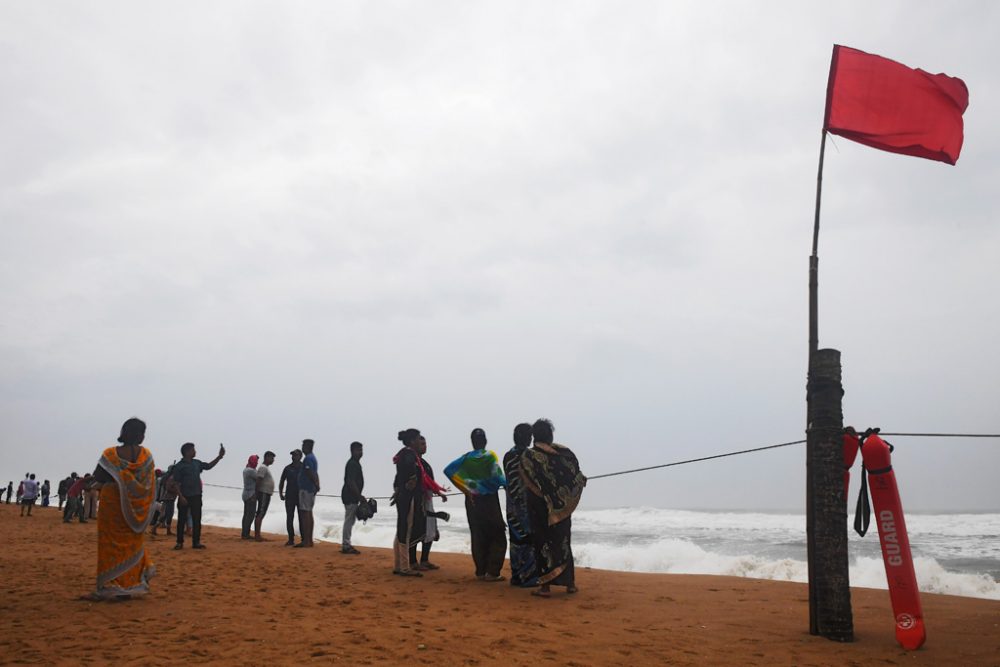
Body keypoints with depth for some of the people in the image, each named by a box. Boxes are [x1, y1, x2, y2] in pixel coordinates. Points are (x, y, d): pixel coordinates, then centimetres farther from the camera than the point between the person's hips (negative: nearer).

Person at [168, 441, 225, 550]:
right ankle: (179, 542, 12)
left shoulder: (197, 463, 9)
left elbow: (208, 466, 23)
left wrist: (219, 457, 13)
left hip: (196, 497, 6)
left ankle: (196, 542, 13)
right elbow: (175, 483, -11)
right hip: (185, 497, -5)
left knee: (197, 520, 6)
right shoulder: (179, 466, -9)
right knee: (182, 520, 2)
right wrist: (181, 497, -18)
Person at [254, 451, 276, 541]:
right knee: (260, 514, -11)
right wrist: (257, 493, -24)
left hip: (266, 494, 10)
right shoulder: (263, 467, -13)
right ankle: (257, 535, -14)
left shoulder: (266, 467, 19)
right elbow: (258, 481, -20)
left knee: (260, 514, 10)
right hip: (264, 493, -10)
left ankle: (257, 534, 14)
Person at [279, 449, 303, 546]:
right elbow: (282, 482, 14)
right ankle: (291, 539, 9)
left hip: (301, 497, -2)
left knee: (302, 519, 0)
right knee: (289, 518, 2)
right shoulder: (288, 468, 8)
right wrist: (280, 493, 5)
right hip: (289, 497, 2)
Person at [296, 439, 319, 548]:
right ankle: (309, 540, 16)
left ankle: (306, 541, -10)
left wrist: (316, 486, -16)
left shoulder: (308, 458, -13)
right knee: (309, 513, 12)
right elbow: (315, 474, 18)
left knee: (305, 513, -9)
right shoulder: (313, 458, 19)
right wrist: (317, 486, 10)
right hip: (311, 490, 10)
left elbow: (311, 474, -20)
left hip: (306, 489, -10)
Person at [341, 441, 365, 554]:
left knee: (350, 521, 12)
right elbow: (351, 482, -22)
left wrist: (359, 496, 19)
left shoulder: (355, 463, 16)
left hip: (352, 497, 10)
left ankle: (346, 545, 18)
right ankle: (346, 546, -3)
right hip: (350, 497, -10)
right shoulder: (352, 464, -15)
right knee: (349, 520, -7)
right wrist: (359, 496, -20)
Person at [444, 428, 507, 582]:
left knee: (478, 537, 11)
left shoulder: (466, 458, 2)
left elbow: (448, 470, -4)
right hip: (489, 501, -4)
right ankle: (492, 572, -4)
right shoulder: (490, 456, -9)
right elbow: (497, 477, -17)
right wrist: (507, 484, 3)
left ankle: (481, 572, 12)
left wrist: (466, 487, 0)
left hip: (472, 501, 4)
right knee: (497, 537, 3)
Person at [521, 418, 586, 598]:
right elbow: (577, 476, 4)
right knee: (563, 541, 16)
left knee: (543, 542, 4)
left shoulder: (528, 456, -10)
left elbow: (524, 482, -5)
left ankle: (545, 586, 3)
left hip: (539, 504, -3)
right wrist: (582, 480, 26)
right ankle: (570, 582, 21)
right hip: (562, 507, 3)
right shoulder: (563, 452, -3)